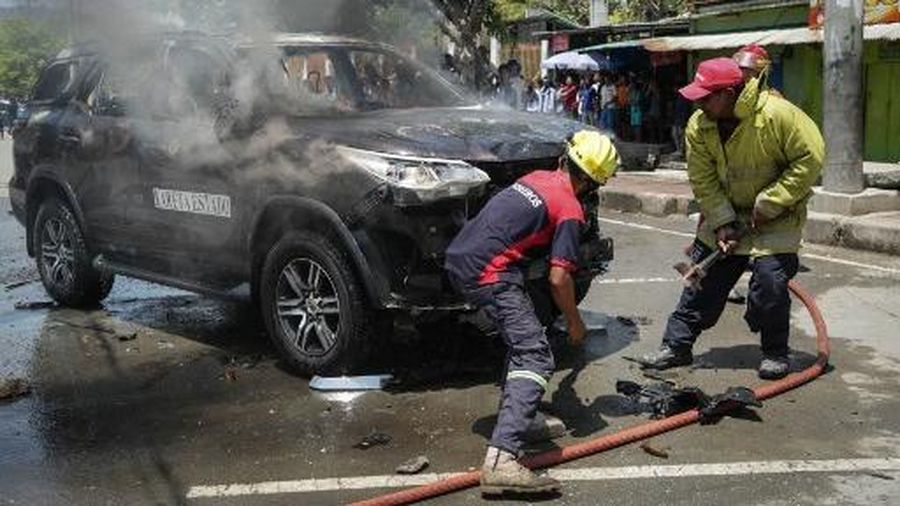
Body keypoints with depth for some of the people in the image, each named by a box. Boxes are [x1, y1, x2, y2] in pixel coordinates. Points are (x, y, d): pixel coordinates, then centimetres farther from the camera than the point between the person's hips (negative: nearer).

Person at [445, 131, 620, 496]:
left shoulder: (537, 178, 20)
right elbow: (558, 278, -8)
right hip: (487, 273, -9)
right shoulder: (570, 209, -3)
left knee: (521, 337, 30)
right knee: (535, 357, -15)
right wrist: (575, 323, 8)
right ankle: (501, 461, -30)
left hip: (458, 258, 9)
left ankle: (514, 408, 34)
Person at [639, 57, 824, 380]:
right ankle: (676, 346, 13)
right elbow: (703, 182, -7)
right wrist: (722, 223, -17)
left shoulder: (777, 115, -24)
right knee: (703, 278, 3)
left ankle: (776, 353, 9)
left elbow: (810, 159, -21)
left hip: (777, 218, -4)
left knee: (770, 278, -13)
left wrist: (769, 203, -21)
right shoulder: (699, 126, -9)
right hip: (725, 213, 4)